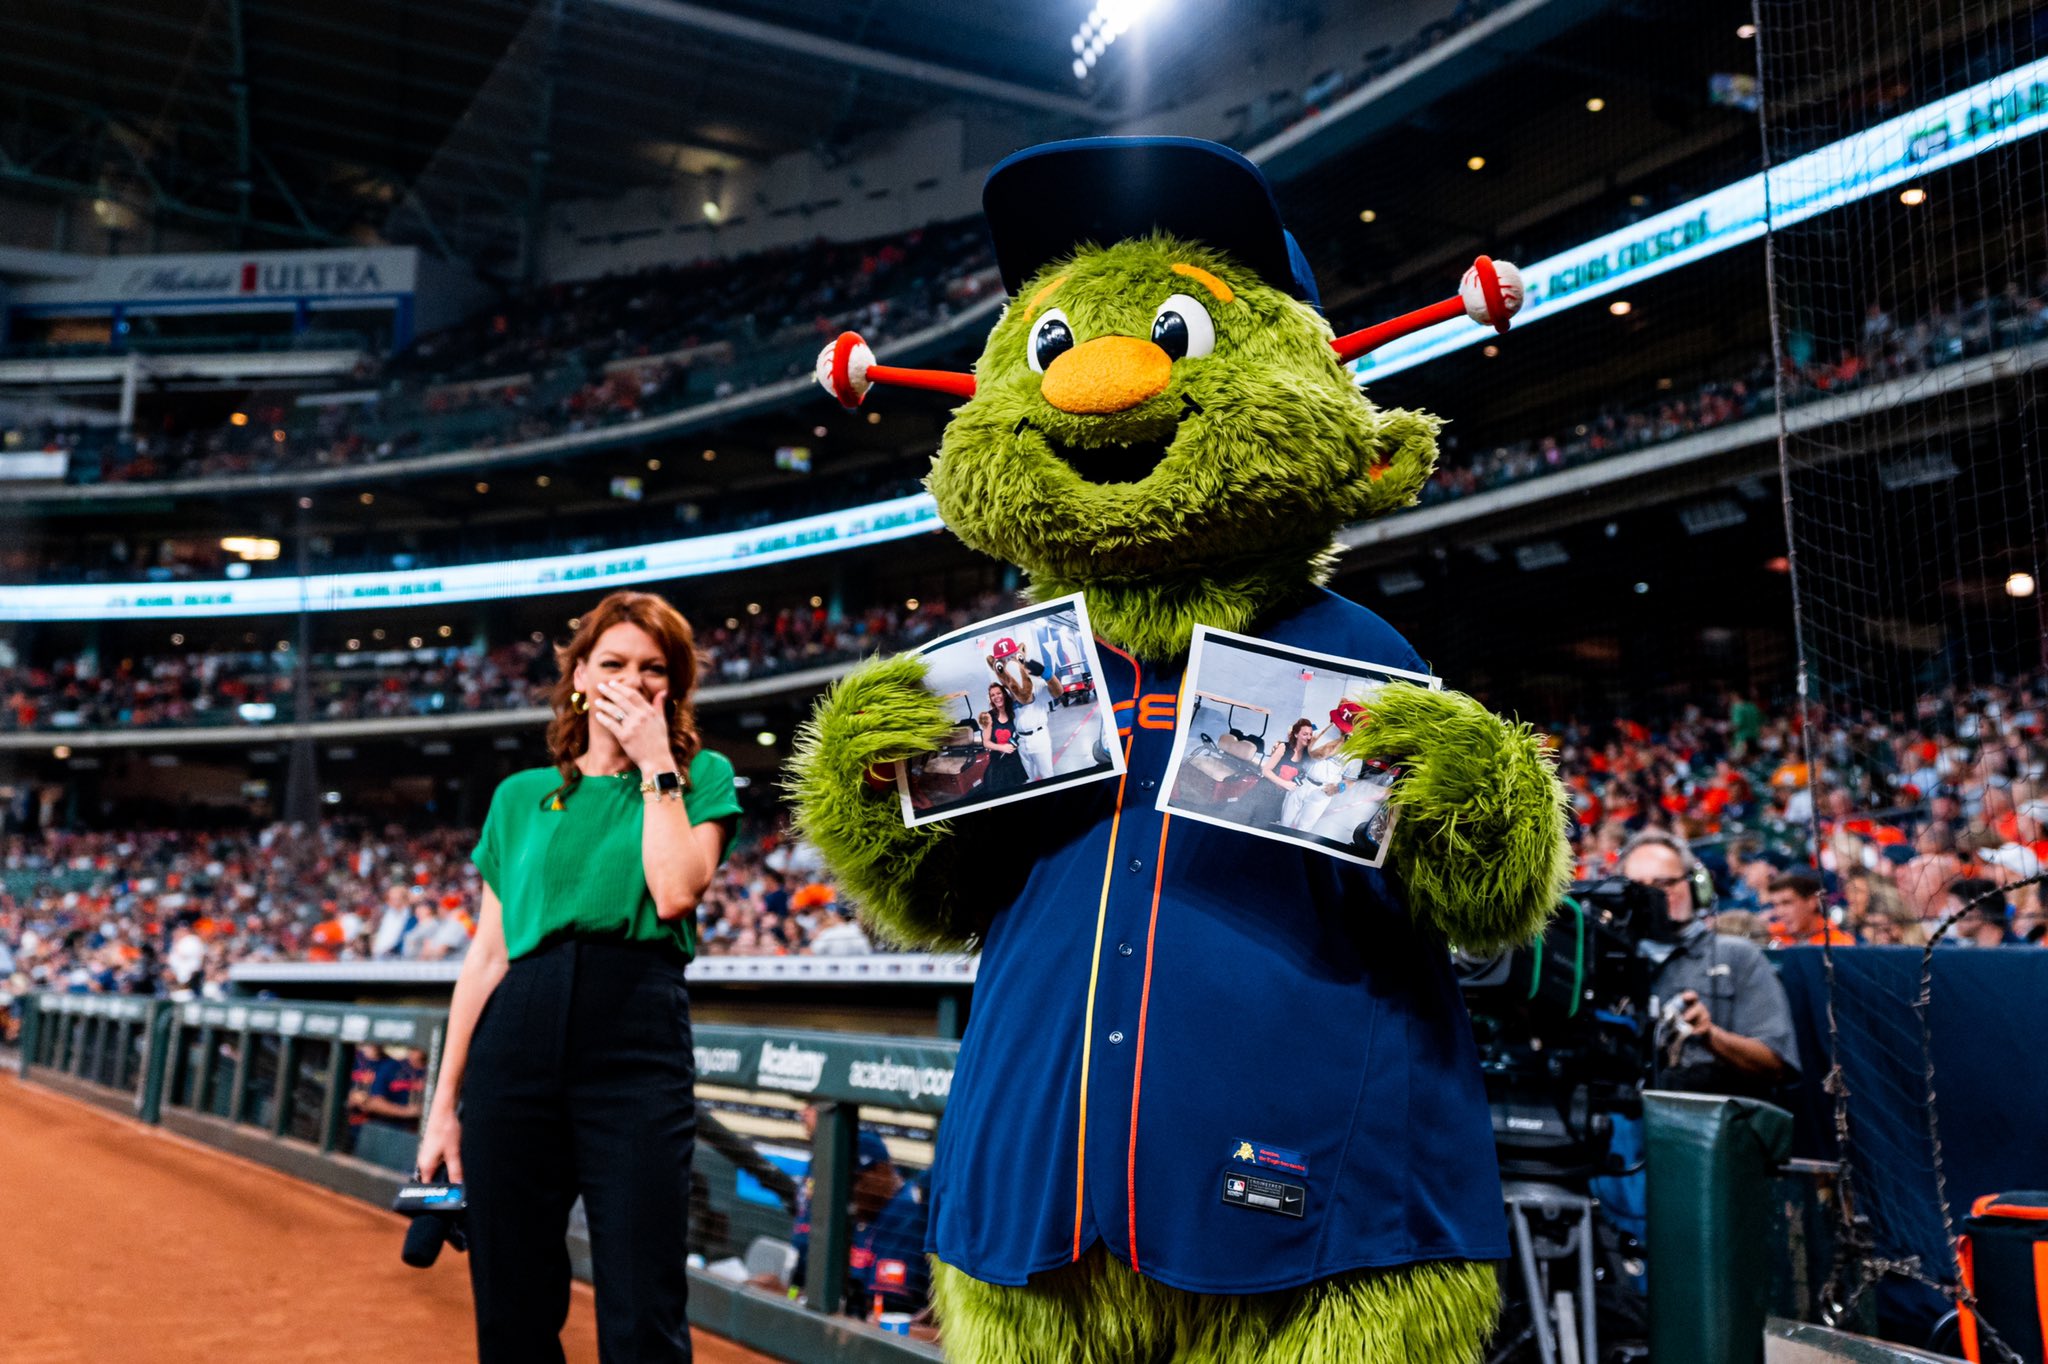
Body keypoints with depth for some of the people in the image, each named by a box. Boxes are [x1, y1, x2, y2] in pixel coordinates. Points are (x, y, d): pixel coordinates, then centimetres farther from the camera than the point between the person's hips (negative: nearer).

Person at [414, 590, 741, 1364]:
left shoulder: (701, 776, 9)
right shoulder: (520, 796, 15)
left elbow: (676, 892, -10)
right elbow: (487, 955, 13)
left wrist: (655, 764, -3)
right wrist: (444, 1102, 9)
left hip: (639, 1042, -3)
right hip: (517, 1039, 3)